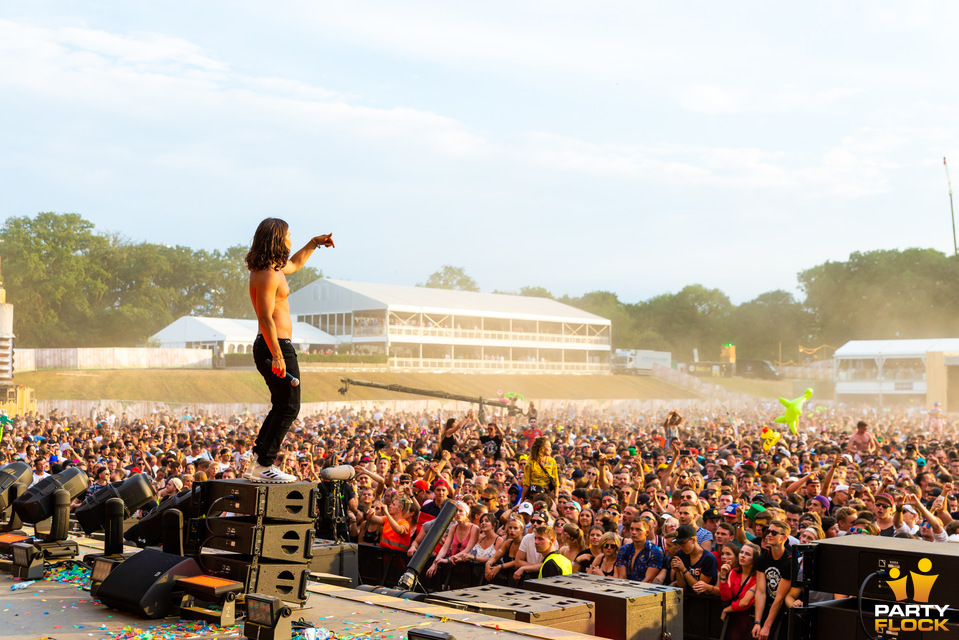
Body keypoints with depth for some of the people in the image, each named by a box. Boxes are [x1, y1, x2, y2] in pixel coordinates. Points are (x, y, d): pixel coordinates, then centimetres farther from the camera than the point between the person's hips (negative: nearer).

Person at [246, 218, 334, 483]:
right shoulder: (268, 275, -17)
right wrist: (277, 356, -27)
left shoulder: (272, 268, 14)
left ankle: (259, 460, 18)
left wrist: (314, 244, 32)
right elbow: (266, 319, -24)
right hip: (276, 345, -11)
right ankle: (264, 467, -6)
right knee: (288, 408, -7)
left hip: (273, 346, 11)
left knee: (282, 406, 18)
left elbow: (294, 265, 39)